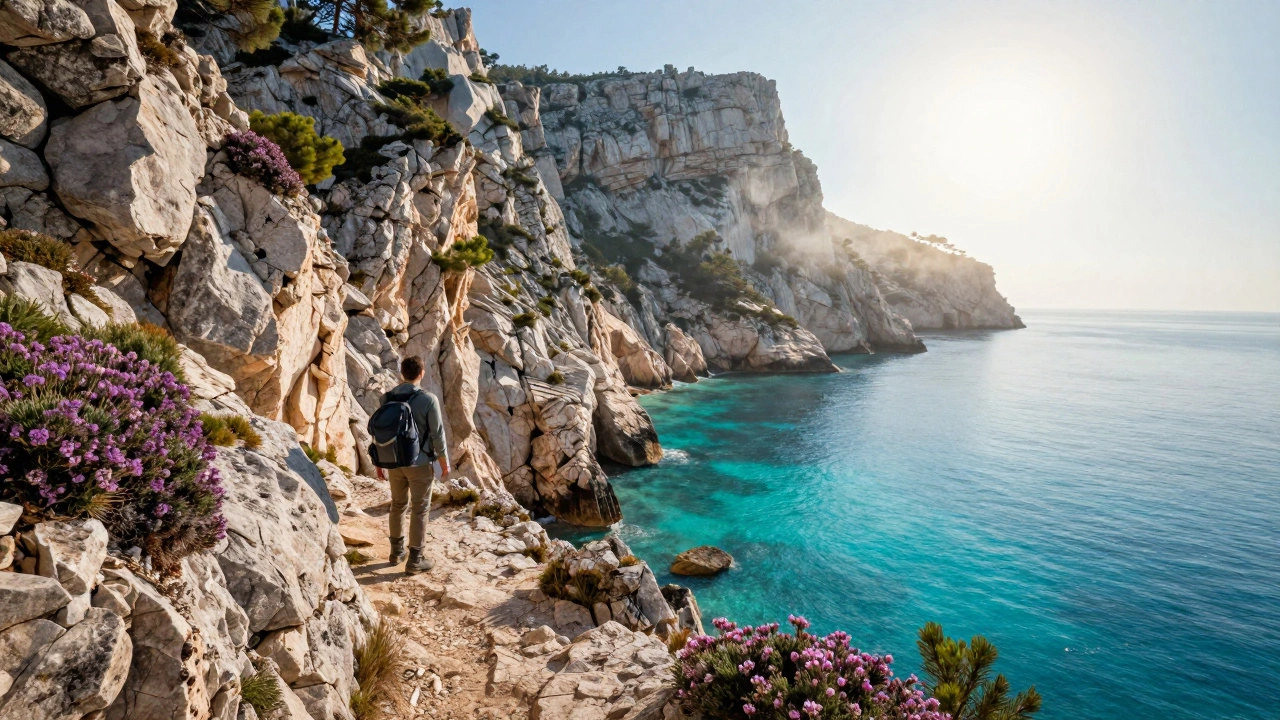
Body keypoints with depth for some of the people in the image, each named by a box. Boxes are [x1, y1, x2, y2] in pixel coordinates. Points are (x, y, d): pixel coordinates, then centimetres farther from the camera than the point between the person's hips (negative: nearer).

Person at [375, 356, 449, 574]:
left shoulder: (387, 398, -2)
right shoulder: (428, 399, -16)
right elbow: (437, 434, -12)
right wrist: (445, 463, -1)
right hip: (420, 463, -5)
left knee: (398, 505, 20)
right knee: (420, 510, 6)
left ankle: (396, 551, 33)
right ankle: (415, 560, 12)